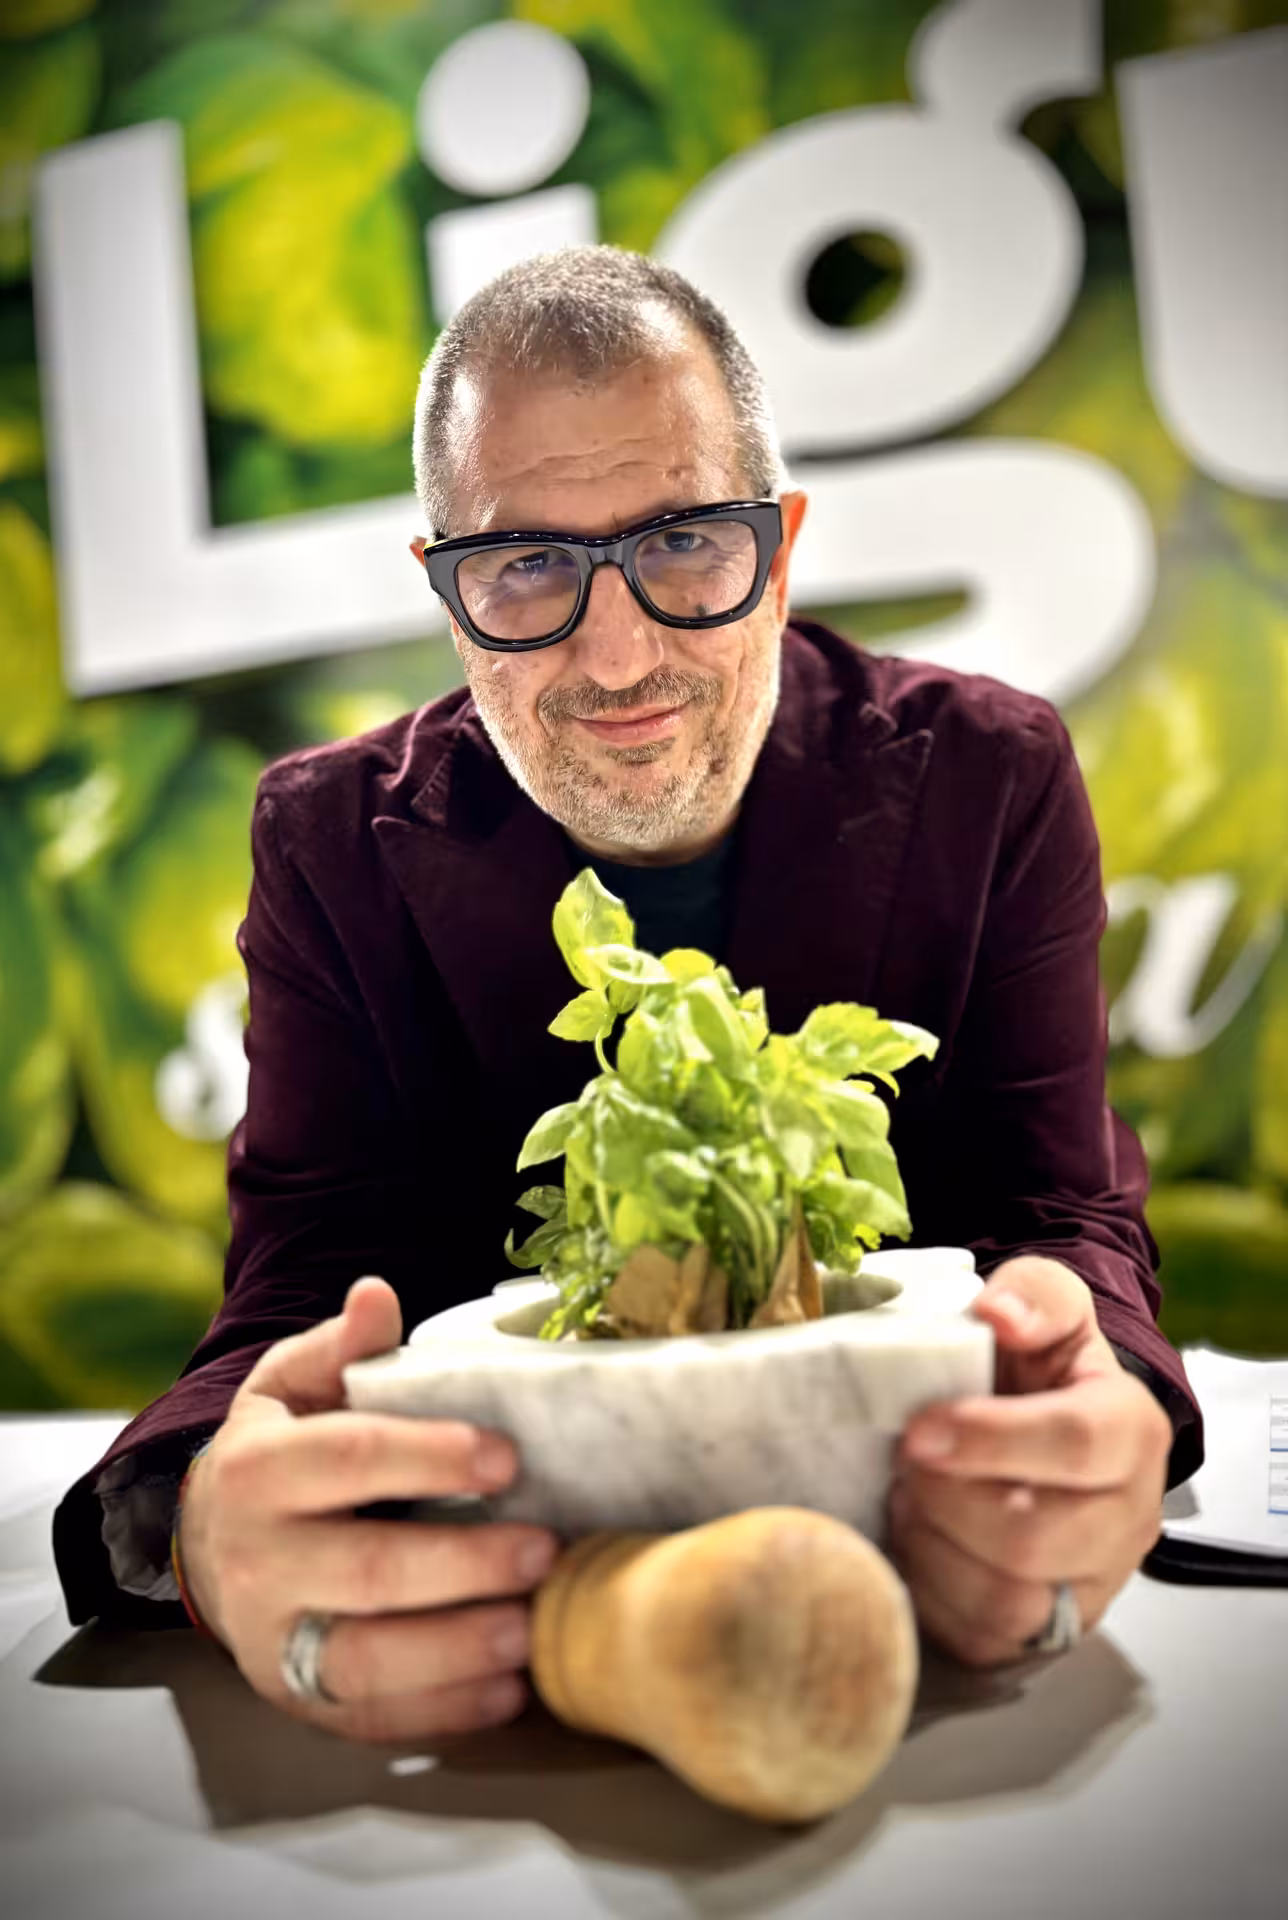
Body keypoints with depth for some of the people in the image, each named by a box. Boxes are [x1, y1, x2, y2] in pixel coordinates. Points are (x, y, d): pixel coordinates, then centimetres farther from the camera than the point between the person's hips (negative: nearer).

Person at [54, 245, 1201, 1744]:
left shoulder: (988, 779, -7)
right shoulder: (337, 837, -7)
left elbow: (1066, 1217, -12)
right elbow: (302, 1283, -15)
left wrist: (1102, 1414, -37)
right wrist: (208, 1522, -39)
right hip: (504, 1567, 1)